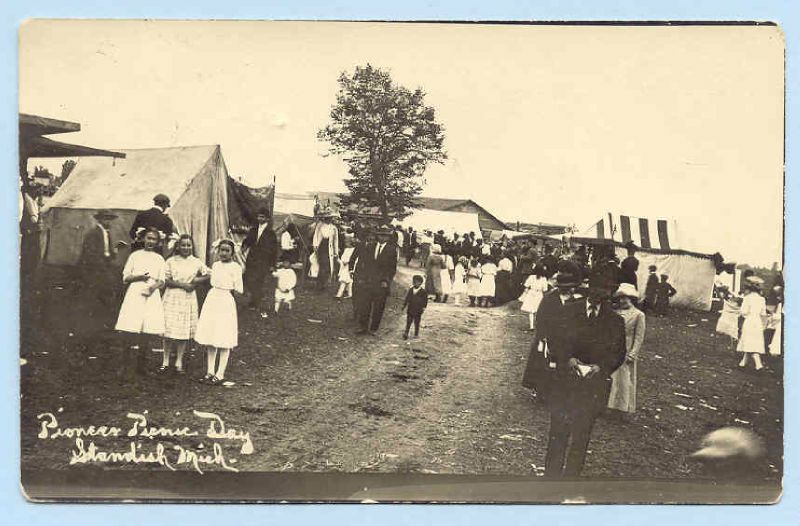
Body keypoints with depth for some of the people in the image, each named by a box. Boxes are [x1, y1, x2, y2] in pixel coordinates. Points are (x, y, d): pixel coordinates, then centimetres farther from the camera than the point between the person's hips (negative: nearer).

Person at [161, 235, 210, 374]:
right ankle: (165, 361, 10)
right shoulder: (171, 261, 3)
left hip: (188, 299, 1)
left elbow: (209, 275, 9)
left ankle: (179, 362, 13)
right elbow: (166, 280, -3)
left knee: (184, 331, 3)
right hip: (172, 298, -1)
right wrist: (182, 285, -14)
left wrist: (197, 281, -6)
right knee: (168, 331, -1)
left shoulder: (196, 262, 6)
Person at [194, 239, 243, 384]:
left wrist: (234, 292, -23)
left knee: (224, 341, -2)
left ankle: (220, 374, 4)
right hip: (211, 301, 6)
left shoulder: (235, 267, -8)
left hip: (226, 303, -6)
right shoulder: (215, 265, 10)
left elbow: (239, 291, -9)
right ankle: (210, 372, 17)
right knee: (210, 340, 8)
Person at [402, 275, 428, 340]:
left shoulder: (423, 292, -3)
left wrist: (424, 307, -11)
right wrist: (404, 305, 12)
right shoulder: (410, 290, 7)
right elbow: (407, 298, 14)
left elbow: (425, 301, -1)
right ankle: (406, 333, -4)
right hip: (410, 310, 2)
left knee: (417, 323, 6)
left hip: (418, 311, -2)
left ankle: (416, 334, 17)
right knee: (408, 322, -1)